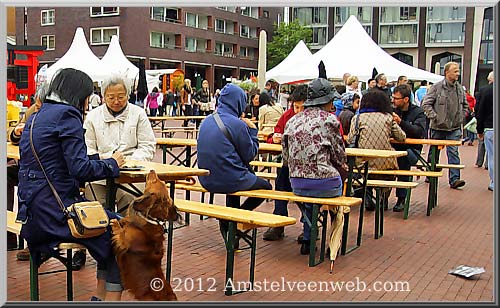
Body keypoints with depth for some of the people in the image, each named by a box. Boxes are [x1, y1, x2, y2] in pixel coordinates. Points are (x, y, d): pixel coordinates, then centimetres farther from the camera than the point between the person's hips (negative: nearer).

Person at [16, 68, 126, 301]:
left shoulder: (36, 117, 17)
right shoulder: (67, 115, -11)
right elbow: (79, 168, -18)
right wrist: (112, 164, -2)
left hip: (33, 208, 9)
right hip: (54, 208, -9)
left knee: (112, 223, 17)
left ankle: (100, 295, 18)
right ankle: (111, 297, 2)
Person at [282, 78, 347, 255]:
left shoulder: (292, 121, 10)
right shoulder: (329, 119, -4)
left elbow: (286, 158, 12)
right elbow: (339, 156, -1)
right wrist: (342, 167, 21)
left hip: (296, 184, 5)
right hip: (323, 183, -5)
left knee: (309, 197, 36)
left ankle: (307, 241, 36)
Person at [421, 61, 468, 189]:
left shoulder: (460, 89, 7)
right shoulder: (437, 87, -8)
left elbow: (465, 105, 21)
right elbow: (426, 104, -10)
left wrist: (461, 118, 9)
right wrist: (434, 117, -15)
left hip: (454, 128, 3)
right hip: (438, 127, -3)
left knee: (453, 152, -5)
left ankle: (454, 179, -5)